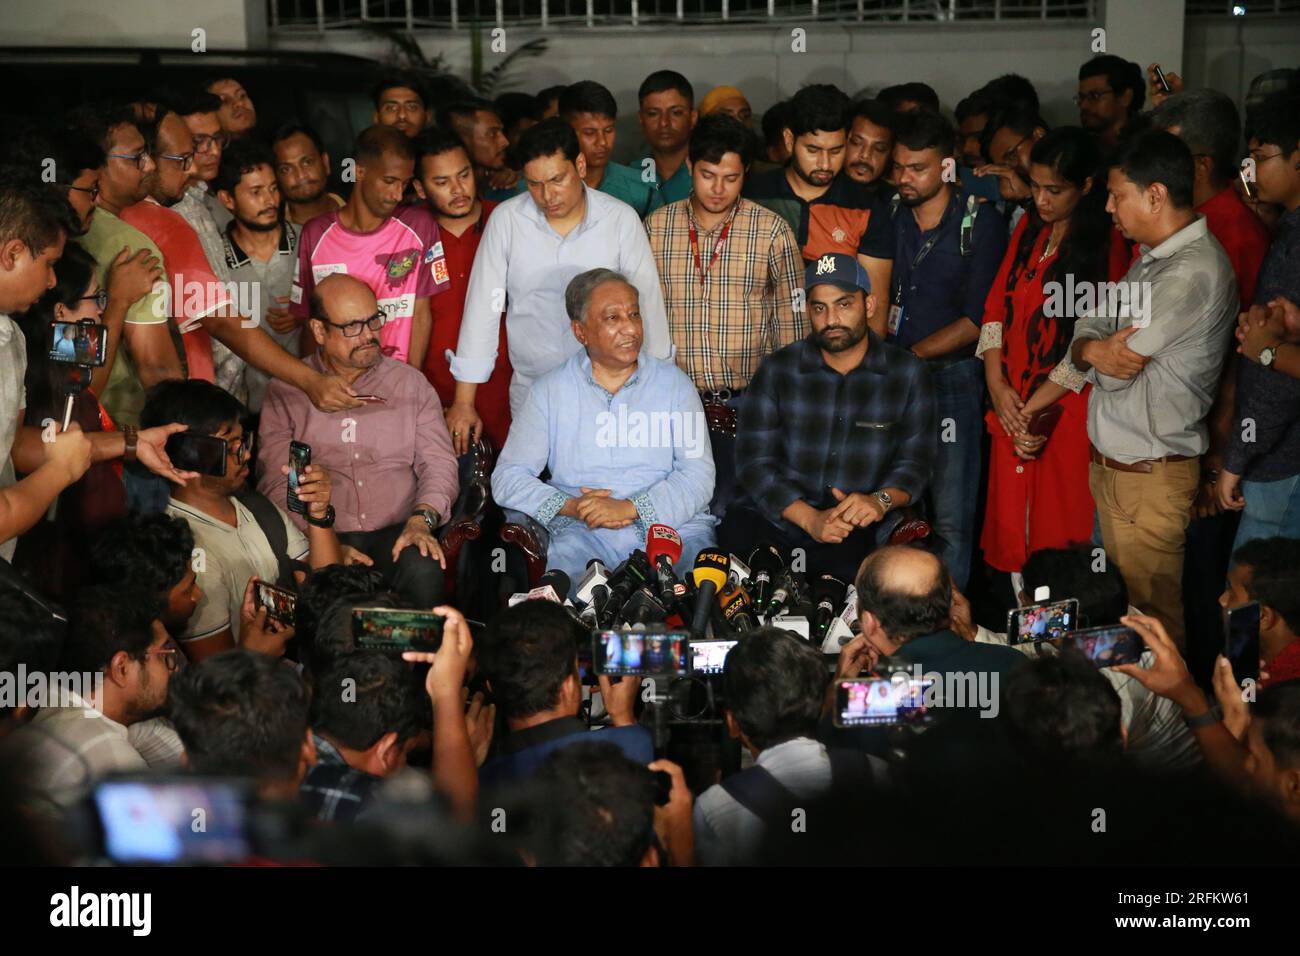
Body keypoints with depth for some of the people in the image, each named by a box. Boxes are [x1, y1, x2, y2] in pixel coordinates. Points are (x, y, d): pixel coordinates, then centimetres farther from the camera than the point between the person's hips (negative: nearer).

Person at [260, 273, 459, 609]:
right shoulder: (285, 392, 9)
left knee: (423, 572, -32)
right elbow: (276, 484, 2)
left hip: (397, 532, 2)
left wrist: (421, 519, -12)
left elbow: (438, 463, 9)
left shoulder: (411, 383, 15)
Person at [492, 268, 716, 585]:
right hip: (585, 534, 0)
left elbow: (699, 475, 2)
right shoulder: (549, 391, 12)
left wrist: (629, 508, -14)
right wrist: (571, 507, -10)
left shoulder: (674, 383, 12)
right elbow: (508, 478, 8)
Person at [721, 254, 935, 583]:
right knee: (738, 527, -32)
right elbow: (753, 461, 1)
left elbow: (915, 461, 8)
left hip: (860, 531, -1)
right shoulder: (777, 370, 7)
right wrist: (809, 519, -14)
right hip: (778, 516, 1)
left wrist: (881, 500, -15)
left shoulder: (908, 374, 7)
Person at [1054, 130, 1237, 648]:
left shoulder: (1193, 271, -22)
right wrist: (1094, 349, -14)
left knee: (1149, 615, 2)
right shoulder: (1152, 257, 11)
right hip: (1110, 463, 9)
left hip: (1149, 476, -9)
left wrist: (1090, 352, 1)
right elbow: (1088, 326, 9)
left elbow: (1117, 372, -21)